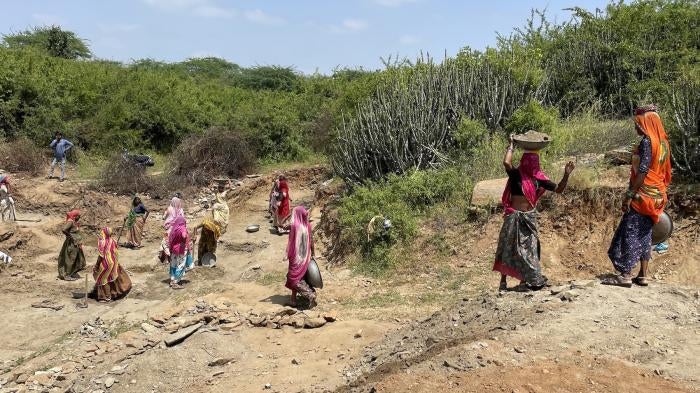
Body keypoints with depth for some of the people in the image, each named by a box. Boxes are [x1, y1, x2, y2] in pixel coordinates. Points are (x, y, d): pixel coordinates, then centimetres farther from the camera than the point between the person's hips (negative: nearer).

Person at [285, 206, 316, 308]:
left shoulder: (294, 225, -16)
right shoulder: (308, 225, -3)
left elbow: (291, 241, -12)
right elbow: (311, 240, 5)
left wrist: (288, 254, -3)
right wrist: (312, 253, 17)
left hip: (296, 255, -5)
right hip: (305, 256, 5)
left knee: (295, 277, 2)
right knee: (298, 276, 17)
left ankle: (310, 294, -13)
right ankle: (293, 299, 22)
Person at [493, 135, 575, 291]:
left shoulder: (538, 177, 5)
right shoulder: (516, 174, -9)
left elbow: (558, 189, 10)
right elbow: (506, 162, -30)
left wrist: (566, 175, -4)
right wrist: (511, 145, -16)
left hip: (530, 217, 5)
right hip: (515, 216, -5)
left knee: (529, 248, 9)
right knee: (508, 248, -1)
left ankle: (525, 280, 22)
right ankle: (503, 281, 9)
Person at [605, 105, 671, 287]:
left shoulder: (647, 141, -14)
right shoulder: (663, 142, 12)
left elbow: (642, 171, -20)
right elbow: (665, 172, 16)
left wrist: (629, 195, -19)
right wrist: (661, 192, 22)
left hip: (643, 195, -9)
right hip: (656, 195, 9)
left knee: (630, 233, -5)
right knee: (644, 234, 12)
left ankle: (626, 275, -5)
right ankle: (643, 275, 14)